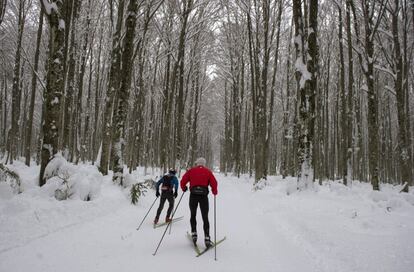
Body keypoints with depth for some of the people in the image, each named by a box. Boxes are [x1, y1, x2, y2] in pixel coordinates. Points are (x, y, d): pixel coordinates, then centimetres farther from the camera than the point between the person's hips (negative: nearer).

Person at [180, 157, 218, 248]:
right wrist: (214, 192, 16)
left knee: (193, 215, 18)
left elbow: (183, 181, 4)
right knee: (205, 218, 5)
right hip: (204, 195, 0)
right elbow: (214, 183, -1)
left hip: (193, 195, 0)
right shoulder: (208, 171, 8)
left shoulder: (191, 171, 9)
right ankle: (207, 238, -1)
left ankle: (194, 234, 13)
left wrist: (184, 188, 24)